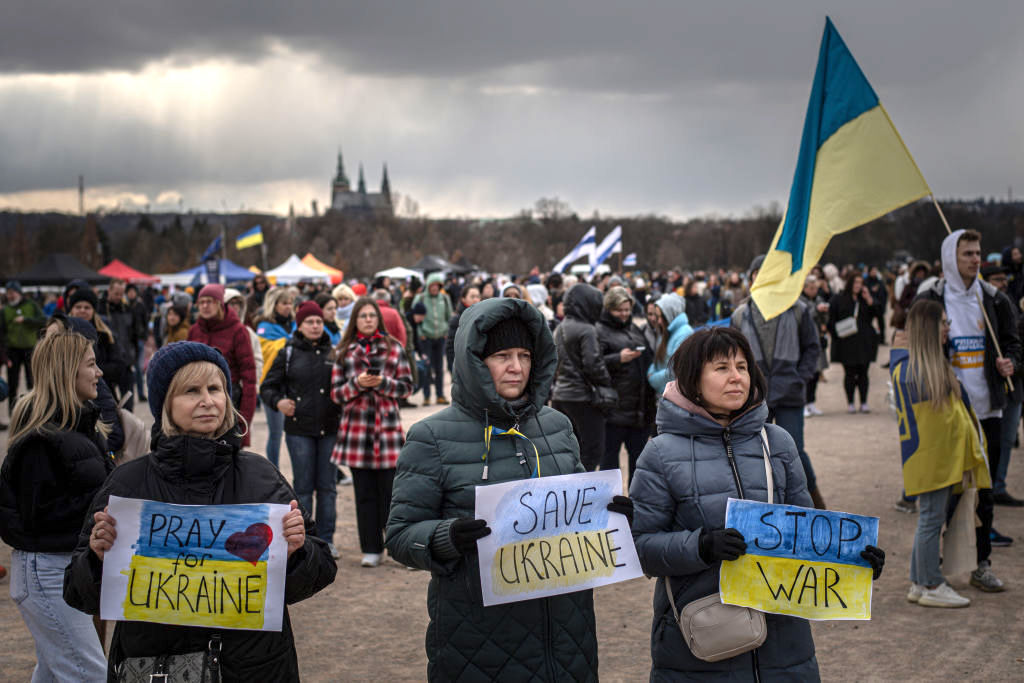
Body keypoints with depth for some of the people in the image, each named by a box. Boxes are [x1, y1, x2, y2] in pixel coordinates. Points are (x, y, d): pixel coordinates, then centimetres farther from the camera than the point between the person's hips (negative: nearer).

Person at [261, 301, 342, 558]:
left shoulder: (334, 353, 8)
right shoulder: (288, 353, 4)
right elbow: (267, 386, 6)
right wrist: (278, 402, -13)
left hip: (330, 428, 2)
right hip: (299, 428, -2)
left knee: (327, 486, 6)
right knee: (303, 486, 2)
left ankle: (326, 539, 15)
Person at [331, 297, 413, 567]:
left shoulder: (394, 348, 6)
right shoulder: (344, 352, 8)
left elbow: (406, 385, 4)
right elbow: (336, 393, 5)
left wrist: (383, 383, -13)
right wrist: (357, 384, -12)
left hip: (387, 425, -1)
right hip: (356, 428, 1)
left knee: (391, 491, -2)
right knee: (364, 493, 5)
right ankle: (371, 549, 12)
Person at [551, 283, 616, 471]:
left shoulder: (560, 329, 12)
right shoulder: (586, 331, -14)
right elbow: (593, 364, -17)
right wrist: (607, 382, -3)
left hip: (560, 395, 8)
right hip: (582, 397, -8)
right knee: (592, 449, -1)